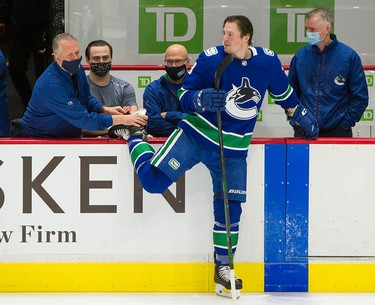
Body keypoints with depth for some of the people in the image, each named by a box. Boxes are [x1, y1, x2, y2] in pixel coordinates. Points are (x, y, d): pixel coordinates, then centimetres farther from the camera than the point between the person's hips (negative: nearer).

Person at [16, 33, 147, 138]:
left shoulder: (78, 69, 1)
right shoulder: (51, 85, -27)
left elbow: (86, 98, 18)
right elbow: (83, 119, -27)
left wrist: (104, 109, -2)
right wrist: (122, 119, -26)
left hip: (67, 137, 8)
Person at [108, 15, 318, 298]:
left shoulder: (268, 61, -4)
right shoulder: (211, 59, -13)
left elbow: (283, 91, 17)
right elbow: (184, 95, -10)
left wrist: (301, 115, 20)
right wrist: (202, 99, -30)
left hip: (233, 148, 2)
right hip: (196, 134, -2)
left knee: (229, 209, 0)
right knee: (153, 179, -11)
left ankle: (223, 267, 16)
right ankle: (133, 134, 19)